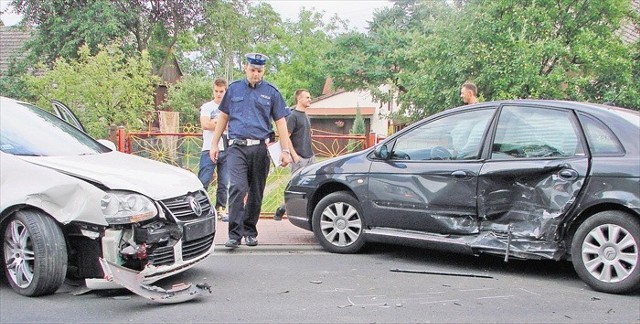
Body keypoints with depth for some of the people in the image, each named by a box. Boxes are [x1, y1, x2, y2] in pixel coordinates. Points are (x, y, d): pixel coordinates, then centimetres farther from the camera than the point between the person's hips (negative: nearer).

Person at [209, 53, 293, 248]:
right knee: (237, 188, -16)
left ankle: (250, 232, 21)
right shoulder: (234, 89, 10)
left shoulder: (271, 92, 8)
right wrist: (214, 144, 12)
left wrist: (285, 150, -2)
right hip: (237, 147, -1)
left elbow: (280, 123, 7)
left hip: (260, 149, 1)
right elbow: (223, 117, 16)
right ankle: (235, 234, -16)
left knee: (256, 193, 7)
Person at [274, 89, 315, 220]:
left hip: (309, 156, 8)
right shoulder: (292, 116, -10)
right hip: (299, 157, -8)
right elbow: (286, 137, -15)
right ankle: (281, 210, 2)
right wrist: (294, 155, -19)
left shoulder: (305, 115, 17)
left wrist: (311, 153, 18)